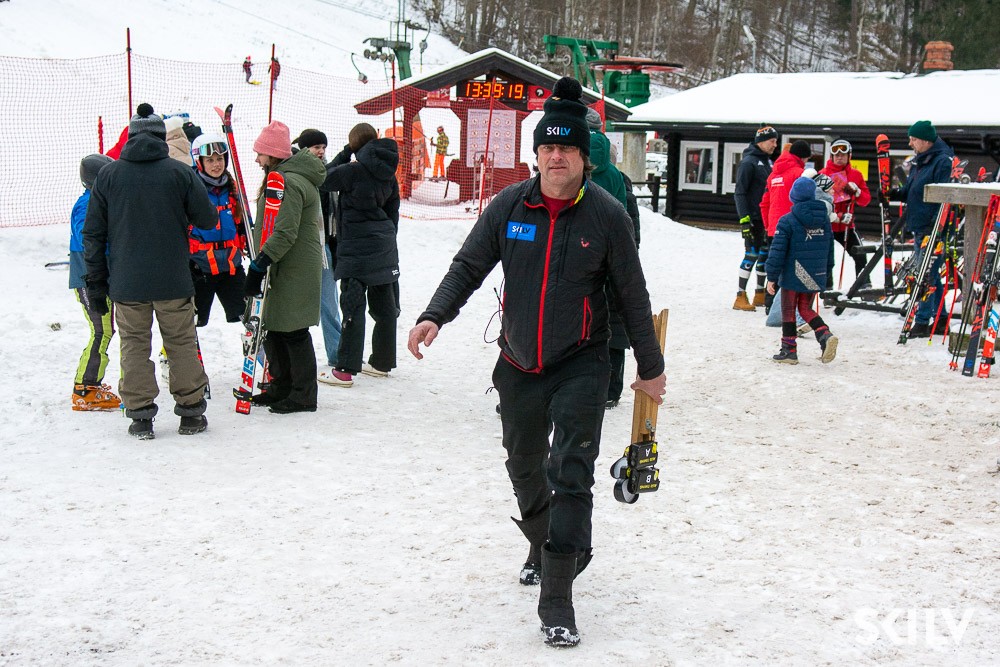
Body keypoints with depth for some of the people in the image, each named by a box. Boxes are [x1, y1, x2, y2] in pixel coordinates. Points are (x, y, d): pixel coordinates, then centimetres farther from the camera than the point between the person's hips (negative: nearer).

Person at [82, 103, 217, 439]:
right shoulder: (179, 172, -6)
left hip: (126, 282, 1)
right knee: (182, 343, 10)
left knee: (134, 345, 10)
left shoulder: (107, 175, 1)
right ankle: (191, 412, 15)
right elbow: (208, 220, -1)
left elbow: (93, 234, 3)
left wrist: (96, 281, 10)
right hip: (173, 281, -1)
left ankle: (140, 414, 9)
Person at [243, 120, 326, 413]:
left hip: (294, 272, -10)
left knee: (292, 331, -3)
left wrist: (260, 264, -26)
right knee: (272, 326, 15)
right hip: (283, 269, 10)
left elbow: (285, 233, -26)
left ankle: (304, 394, 6)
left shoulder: (286, 181, -19)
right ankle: (282, 387, 26)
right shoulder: (284, 177, 15)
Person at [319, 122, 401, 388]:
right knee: (384, 305, 14)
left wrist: (344, 154, 5)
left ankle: (345, 370, -6)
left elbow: (325, 179, -3)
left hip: (357, 248, -7)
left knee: (353, 306, -6)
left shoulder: (355, 170, -17)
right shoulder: (388, 173, 6)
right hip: (384, 247, 7)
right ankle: (382, 362, 26)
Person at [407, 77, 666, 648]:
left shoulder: (607, 215, -10)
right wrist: (435, 316, -17)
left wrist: (651, 367, 5)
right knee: (525, 467, 20)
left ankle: (557, 601, -9)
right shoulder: (508, 207, -4)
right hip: (518, 364, 4)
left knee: (572, 475, -12)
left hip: (580, 365, -4)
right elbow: (469, 268, 1)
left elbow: (633, 296, -2)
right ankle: (543, 545, 48)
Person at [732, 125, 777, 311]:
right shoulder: (749, 162, -11)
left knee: (765, 254, 12)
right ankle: (741, 297, -5)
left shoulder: (768, 161, 15)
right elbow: (740, 193, -14)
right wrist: (744, 219, -20)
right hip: (753, 218, -8)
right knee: (752, 255, -9)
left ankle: (760, 294, 22)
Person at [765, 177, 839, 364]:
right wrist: (825, 274, 24)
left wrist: (771, 277, -7)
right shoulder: (824, 219, 5)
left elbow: (778, 251, -13)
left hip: (793, 276, -5)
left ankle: (789, 350, 11)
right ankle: (825, 336, -3)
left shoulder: (787, 221, -13)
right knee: (806, 309, 18)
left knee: (788, 312, 8)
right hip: (815, 278, 5)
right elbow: (829, 250, 14)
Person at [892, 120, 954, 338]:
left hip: (933, 229, -10)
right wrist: (896, 193, 4)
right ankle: (940, 319, 23)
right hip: (920, 228, 10)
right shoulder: (919, 162, 16)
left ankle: (922, 322, -7)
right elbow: (911, 191, 26)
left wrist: (938, 227, -25)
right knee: (931, 275, 15)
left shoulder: (943, 161, -13)